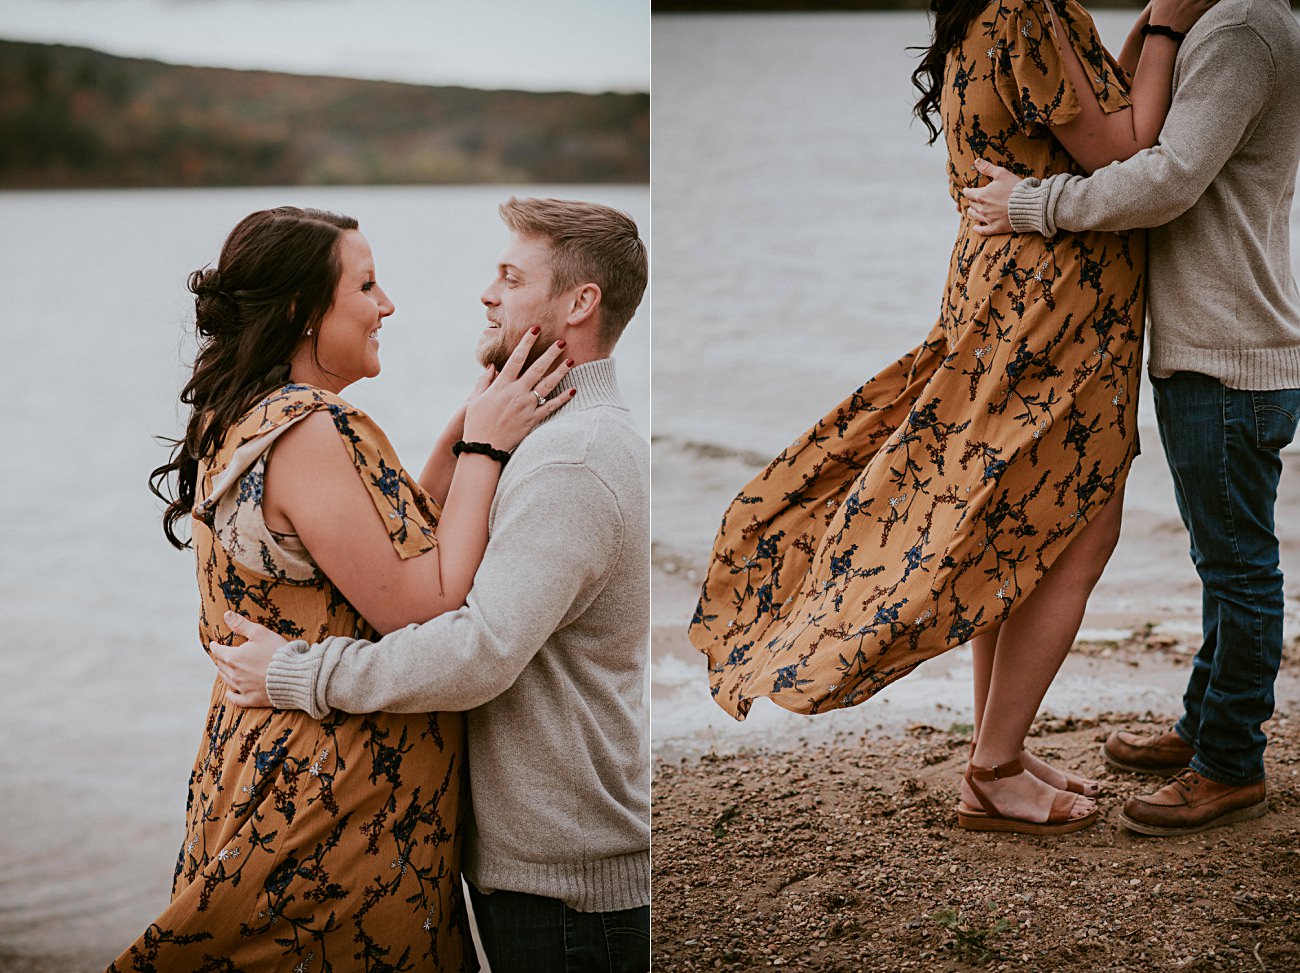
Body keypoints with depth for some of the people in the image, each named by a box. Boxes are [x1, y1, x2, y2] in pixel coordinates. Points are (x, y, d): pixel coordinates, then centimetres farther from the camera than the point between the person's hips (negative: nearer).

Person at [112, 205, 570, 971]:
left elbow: (397, 536, 11)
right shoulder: (307, 433, -22)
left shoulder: (244, 420, 10)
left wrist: (466, 429, 5)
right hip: (346, 795, -10)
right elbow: (422, 613, -24)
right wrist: (485, 449, -18)